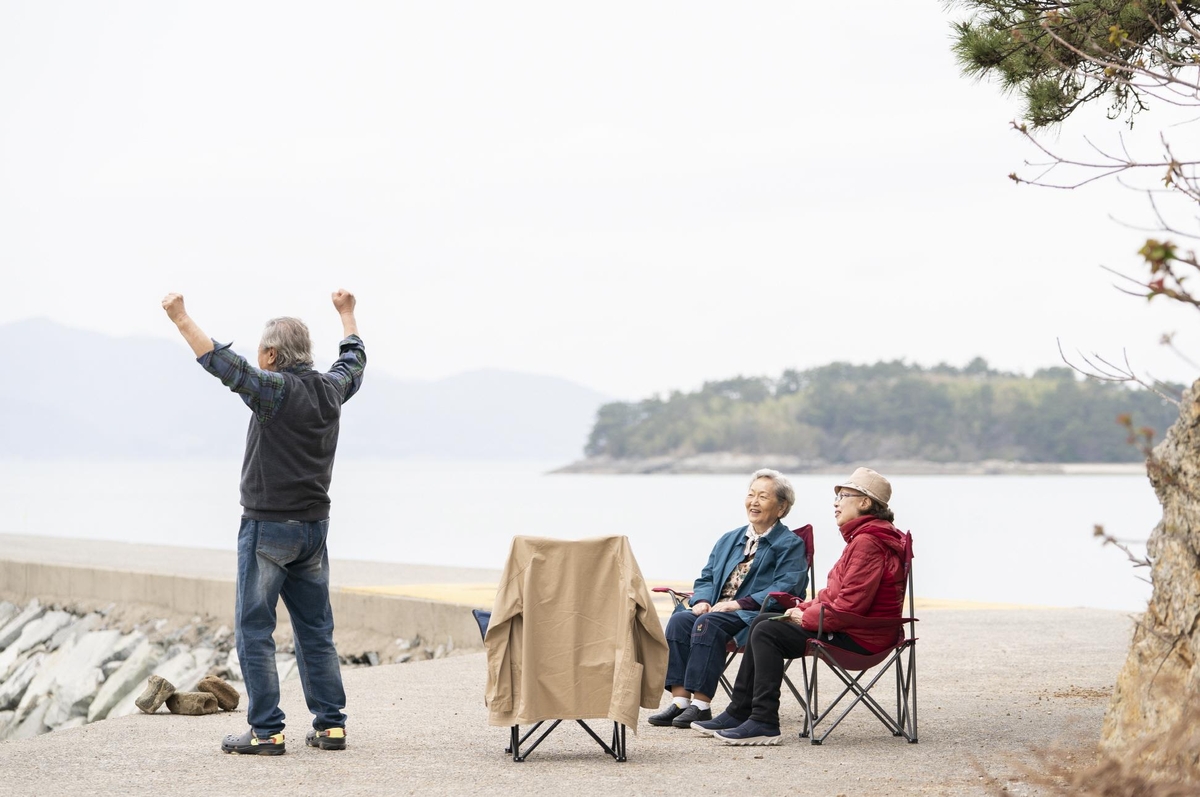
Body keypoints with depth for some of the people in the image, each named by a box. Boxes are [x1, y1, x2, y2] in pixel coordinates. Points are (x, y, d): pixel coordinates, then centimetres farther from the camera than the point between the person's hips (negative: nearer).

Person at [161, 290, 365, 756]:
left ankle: (266, 731, -6)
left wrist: (180, 318, -12)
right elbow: (354, 359, 28)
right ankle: (330, 724, 10)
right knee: (315, 630, 12)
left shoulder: (276, 389, -13)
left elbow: (220, 361, -20)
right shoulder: (330, 389, 7)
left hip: (268, 525, -7)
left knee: (254, 630, -3)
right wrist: (347, 314, 43)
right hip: (314, 526, 7)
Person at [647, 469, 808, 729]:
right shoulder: (729, 540, 25)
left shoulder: (790, 544, 4)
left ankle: (701, 705, -33)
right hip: (715, 609, 6)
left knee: (709, 623, -33)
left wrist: (739, 604, -20)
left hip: (753, 616, -6)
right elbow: (706, 577, 23)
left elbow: (786, 588, -11)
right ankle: (679, 701, -29)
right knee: (680, 619, -24)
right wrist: (702, 601, -2)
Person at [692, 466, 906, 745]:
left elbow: (850, 604, -25)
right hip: (851, 628, 11)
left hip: (858, 638, -11)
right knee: (762, 622, 14)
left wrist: (806, 617, -13)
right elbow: (835, 594, 21)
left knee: (767, 632, -16)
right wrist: (805, 609, 6)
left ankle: (764, 723, -17)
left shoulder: (868, 542, -19)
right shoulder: (863, 537, 17)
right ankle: (738, 713, 13)